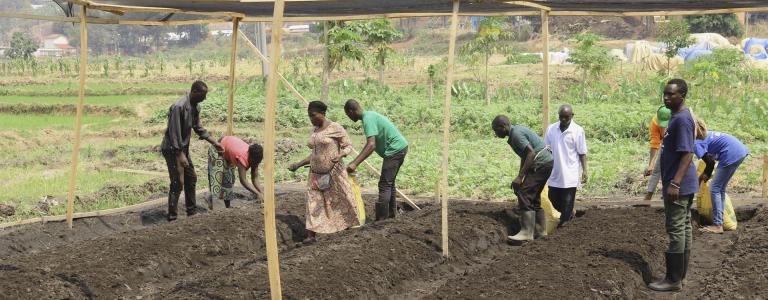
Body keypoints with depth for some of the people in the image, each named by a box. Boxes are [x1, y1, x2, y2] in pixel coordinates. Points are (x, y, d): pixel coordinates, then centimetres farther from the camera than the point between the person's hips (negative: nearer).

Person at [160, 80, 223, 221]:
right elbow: (174, 133, -27)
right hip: (172, 149, -9)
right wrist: (180, 155, -28)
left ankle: (192, 210, 27)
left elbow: (198, 128, 15)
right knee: (178, 183, -9)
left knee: (191, 178, 15)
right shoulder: (179, 107, -26)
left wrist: (214, 143, 10)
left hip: (183, 148, 9)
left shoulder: (195, 107, 3)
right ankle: (172, 217, -3)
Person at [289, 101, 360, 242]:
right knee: (314, 202, -3)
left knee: (341, 199, 4)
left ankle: (350, 224, 24)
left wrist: (340, 155, -25)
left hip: (333, 172, -6)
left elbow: (348, 146, -5)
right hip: (316, 173, 6)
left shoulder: (335, 128, -8)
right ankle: (311, 234, -6)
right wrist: (298, 165, 16)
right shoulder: (314, 130, 12)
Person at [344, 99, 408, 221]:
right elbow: (370, 144, 20)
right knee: (389, 183, 17)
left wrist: (355, 163, -34)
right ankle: (391, 214, 23)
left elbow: (371, 145, -30)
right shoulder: (369, 115, 13)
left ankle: (381, 219, -9)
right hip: (401, 147, 10)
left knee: (384, 184, -9)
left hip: (395, 150, -10)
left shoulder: (368, 119, -18)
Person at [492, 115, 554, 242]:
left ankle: (526, 232, -20)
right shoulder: (515, 132, 16)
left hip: (541, 164, -11)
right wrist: (520, 177, 14)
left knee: (524, 194, -15)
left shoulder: (516, 133, -16)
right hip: (545, 164, 11)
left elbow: (531, 153, -24)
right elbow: (524, 156, 20)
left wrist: (520, 177, -24)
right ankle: (540, 230, 21)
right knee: (533, 196, 16)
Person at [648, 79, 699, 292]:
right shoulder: (678, 117, 13)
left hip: (679, 185, -10)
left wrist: (674, 183, -27)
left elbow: (687, 154, -23)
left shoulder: (682, 119, -18)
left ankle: (674, 280, -2)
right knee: (684, 228, 13)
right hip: (683, 185, 10)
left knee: (676, 230, -6)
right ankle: (679, 275, 20)